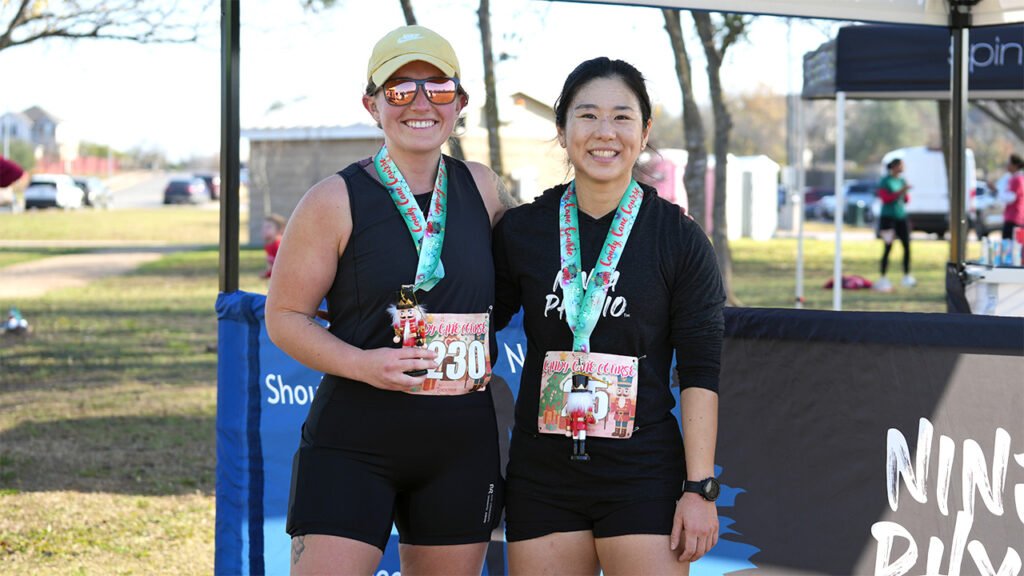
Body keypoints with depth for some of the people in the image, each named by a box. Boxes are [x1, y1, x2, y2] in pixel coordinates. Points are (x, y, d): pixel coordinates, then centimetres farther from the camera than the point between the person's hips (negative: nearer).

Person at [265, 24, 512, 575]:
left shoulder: (481, 187, 9)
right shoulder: (335, 200, -4)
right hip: (354, 441, -4)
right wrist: (362, 364, -18)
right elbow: (284, 316, -2)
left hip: (462, 442, 4)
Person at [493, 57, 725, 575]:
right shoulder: (520, 231, 5)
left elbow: (699, 373, -2)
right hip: (541, 474, 2)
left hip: (644, 474, -2)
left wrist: (700, 488, -7)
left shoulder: (680, 240, -1)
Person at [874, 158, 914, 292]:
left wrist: (906, 193, -5)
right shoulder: (885, 181, -6)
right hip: (888, 217, -6)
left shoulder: (902, 181, 12)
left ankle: (907, 276, 9)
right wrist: (900, 192, -21)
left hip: (901, 217, 6)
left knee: (907, 246, 0)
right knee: (888, 247, -5)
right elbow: (885, 198, -14)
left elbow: (906, 200, 16)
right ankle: (883, 278, 0)